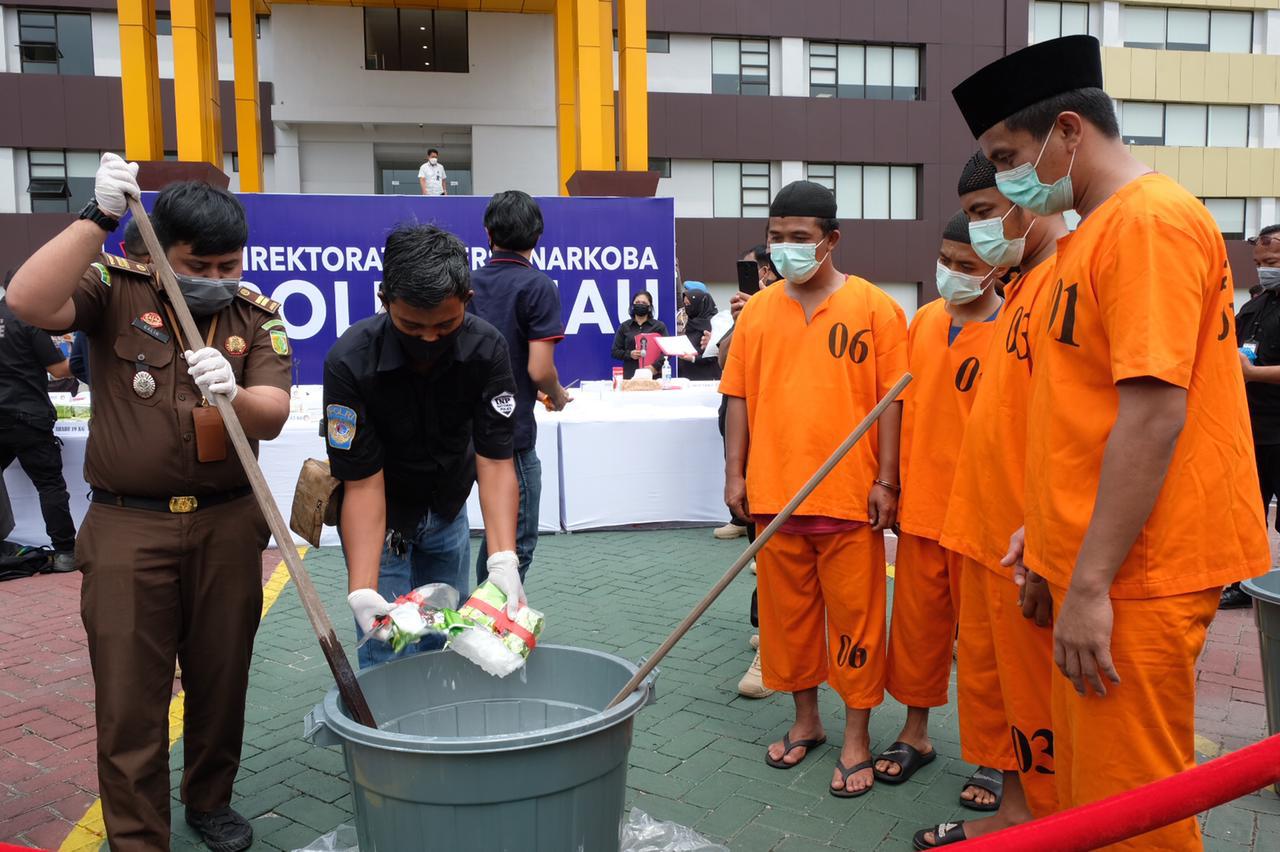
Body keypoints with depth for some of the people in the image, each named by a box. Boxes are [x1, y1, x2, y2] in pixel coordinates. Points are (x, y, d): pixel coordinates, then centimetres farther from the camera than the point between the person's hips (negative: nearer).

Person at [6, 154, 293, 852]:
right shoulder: (115, 288, -2)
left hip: (228, 526, 3)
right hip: (128, 527, -2)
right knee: (128, 698, 3)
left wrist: (233, 395, -30)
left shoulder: (257, 316, 3)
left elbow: (271, 418, -8)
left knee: (221, 681, 15)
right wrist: (97, 218, -24)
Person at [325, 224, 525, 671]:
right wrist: (362, 591, -37)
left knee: (445, 647, 14)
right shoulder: (350, 361, -29)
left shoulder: (487, 348, -22)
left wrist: (503, 561, -37)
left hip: (448, 512, 3)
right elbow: (363, 483, -26)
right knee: (390, 659, -3)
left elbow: (495, 461, -23)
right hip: (380, 517, -3)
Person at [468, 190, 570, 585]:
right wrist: (558, 396, 3)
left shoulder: (469, 283, 7)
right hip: (511, 430, -6)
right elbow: (539, 370, -18)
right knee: (515, 541, 4)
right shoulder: (537, 286, -11)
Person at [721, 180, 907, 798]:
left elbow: (892, 399, -4)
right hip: (773, 492, 4)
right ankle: (805, 720, 32)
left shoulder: (874, 306, -3)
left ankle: (856, 737, 21)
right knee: (787, 609, 14)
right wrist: (735, 473, 4)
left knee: (853, 614, 5)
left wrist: (885, 481, -8)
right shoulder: (757, 310, 7)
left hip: (849, 494, -3)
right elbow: (739, 397, 9)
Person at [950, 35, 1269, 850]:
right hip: (1094, 558, 9)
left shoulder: (1150, 218, -14)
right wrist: (1049, 524, 17)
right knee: (1087, 786, 18)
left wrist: (1090, 584, -21)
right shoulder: (1099, 230, 15)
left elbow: (1156, 414, -22)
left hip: (1136, 571, -9)